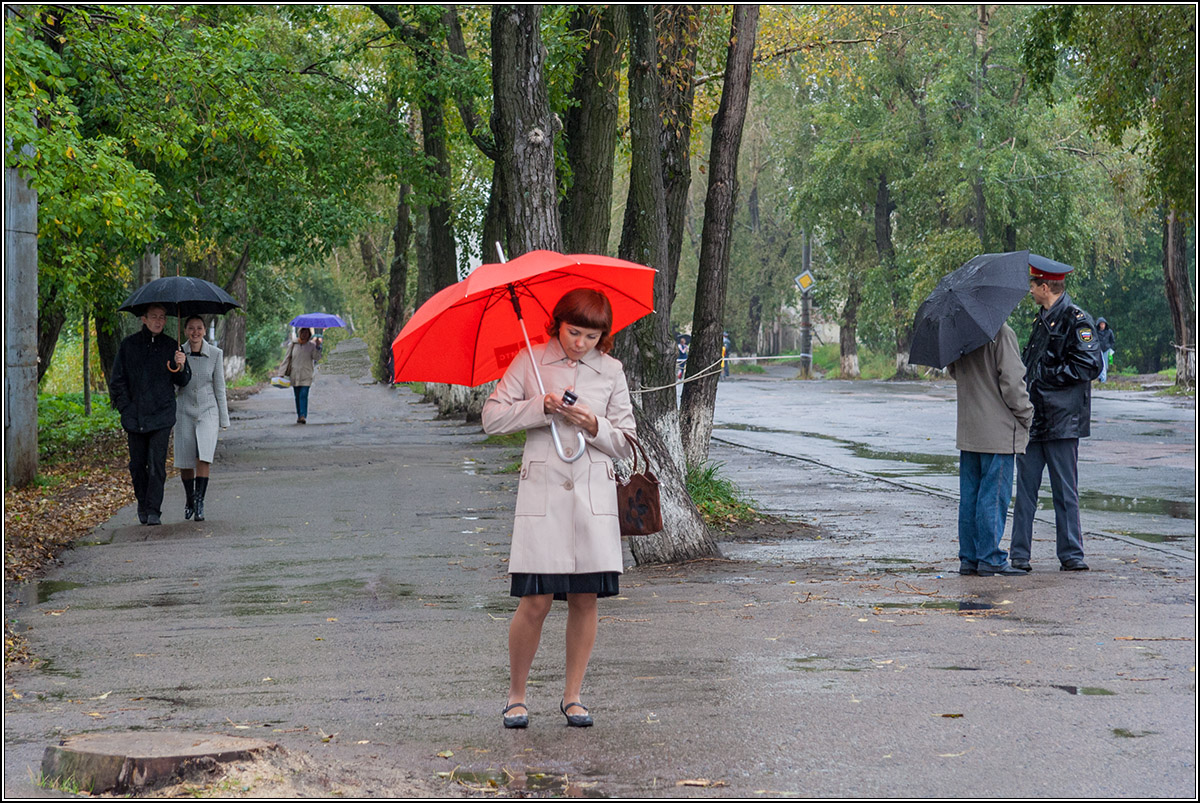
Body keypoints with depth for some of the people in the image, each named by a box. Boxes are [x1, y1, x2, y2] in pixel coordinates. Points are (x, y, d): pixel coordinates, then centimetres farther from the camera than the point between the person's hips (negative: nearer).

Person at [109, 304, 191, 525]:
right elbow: (117, 380, 8)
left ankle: (153, 511, -6)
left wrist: (181, 367, -14)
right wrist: (124, 408, 0)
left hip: (161, 415, -1)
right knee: (137, 464, 7)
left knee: (157, 463, -9)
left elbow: (183, 382, 8)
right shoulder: (128, 345, 5)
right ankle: (142, 506, 25)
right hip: (134, 415, 1)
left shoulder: (171, 346, 6)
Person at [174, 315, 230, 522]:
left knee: (203, 458, -16)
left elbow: (219, 387, 4)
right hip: (184, 411, 1)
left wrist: (224, 419, 5)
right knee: (185, 462, 4)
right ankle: (189, 500, 25)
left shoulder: (215, 354, -1)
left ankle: (200, 503, -13)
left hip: (208, 411, -1)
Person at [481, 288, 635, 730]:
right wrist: (541, 406, -12)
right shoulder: (531, 361, 4)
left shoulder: (611, 372, 8)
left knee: (585, 598, 1)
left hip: (593, 492, 2)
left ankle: (573, 694, 15)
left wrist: (595, 426, -10)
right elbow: (492, 416, 1)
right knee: (536, 600, -7)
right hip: (541, 490, -2)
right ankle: (516, 695, 10)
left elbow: (626, 442, 10)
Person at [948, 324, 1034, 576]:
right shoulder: (1001, 333, -16)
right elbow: (1012, 381, -17)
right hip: (999, 432, -7)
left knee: (969, 496, 11)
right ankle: (990, 558, 0)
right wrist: (1026, 416, -5)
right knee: (994, 496, -2)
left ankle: (969, 558, 15)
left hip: (967, 431, 7)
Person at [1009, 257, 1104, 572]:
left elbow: (1089, 366, -16)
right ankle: (1019, 554, 9)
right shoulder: (1041, 319, 18)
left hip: (1062, 421, -7)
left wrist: (1043, 375, -15)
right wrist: (1024, 380, 7)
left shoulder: (1076, 320, -8)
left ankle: (1071, 554, 8)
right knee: (1025, 489, 5)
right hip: (1033, 417, 7)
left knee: (1065, 491, 0)